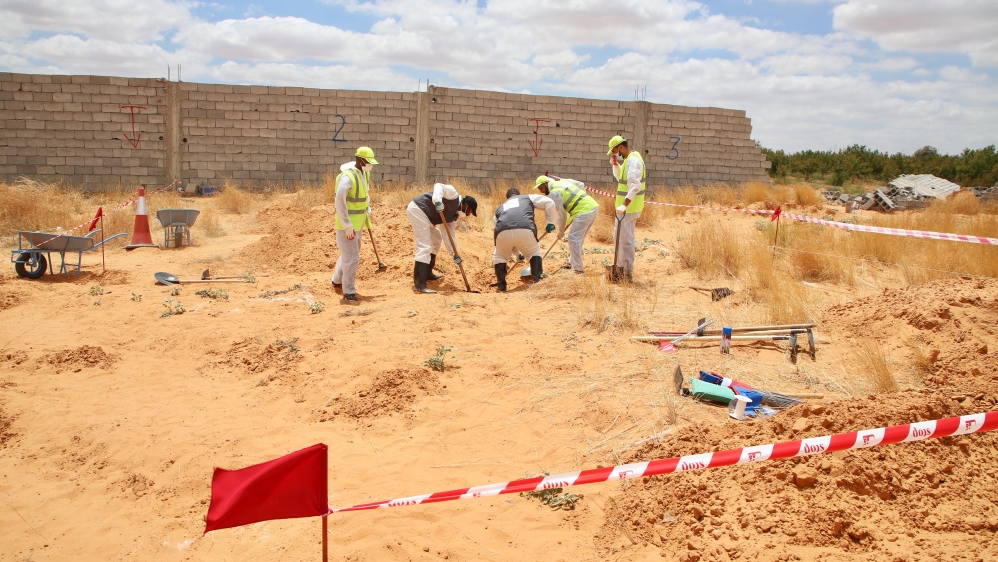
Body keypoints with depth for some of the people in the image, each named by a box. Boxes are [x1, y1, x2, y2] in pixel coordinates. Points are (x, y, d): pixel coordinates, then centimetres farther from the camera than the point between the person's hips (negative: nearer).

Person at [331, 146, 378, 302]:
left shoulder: (365, 174, 4)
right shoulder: (348, 176, -24)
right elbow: (340, 200, -30)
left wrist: (368, 210, 13)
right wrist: (347, 225, -28)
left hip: (358, 223, 10)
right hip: (347, 225, -9)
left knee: (350, 254, 23)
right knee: (351, 257, -7)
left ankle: (337, 281, 41)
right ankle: (348, 291, 5)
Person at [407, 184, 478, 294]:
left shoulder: (454, 215, 18)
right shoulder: (453, 196, -6)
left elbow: (448, 234, 18)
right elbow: (439, 186, -21)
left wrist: (455, 254, 14)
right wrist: (437, 200, -39)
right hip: (417, 209, -11)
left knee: (436, 239, 27)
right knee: (424, 247, -16)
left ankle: (427, 273, 38)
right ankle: (419, 285, -21)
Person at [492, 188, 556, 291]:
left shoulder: (499, 208, 40)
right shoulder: (528, 197, 34)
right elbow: (549, 202, 22)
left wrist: (516, 253, 54)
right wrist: (549, 222, 32)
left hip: (503, 232, 2)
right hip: (525, 230, -1)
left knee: (499, 256, 30)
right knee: (535, 252, 27)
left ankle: (501, 286, 23)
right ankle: (537, 281, 18)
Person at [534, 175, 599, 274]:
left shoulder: (554, 192, -10)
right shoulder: (564, 181, 16)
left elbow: (562, 214, -8)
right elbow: (581, 185, 24)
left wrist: (561, 231, 4)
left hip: (584, 212, -10)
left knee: (573, 239, -6)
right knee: (578, 238, 19)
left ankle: (578, 269, -6)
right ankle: (572, 263, 28)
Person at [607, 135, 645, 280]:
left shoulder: (633, 160, -20)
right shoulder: (629, 158, 13)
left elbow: (635, 185, -29)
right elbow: (619, 177, 24)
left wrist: (625, 205, -35)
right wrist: (616, 165, 6)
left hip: (628, 208, -11)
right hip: (628, 206, 11)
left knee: (625, 239, -6)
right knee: (620, 237, 20)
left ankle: (628, 274, 0)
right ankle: (621, 267, 32)